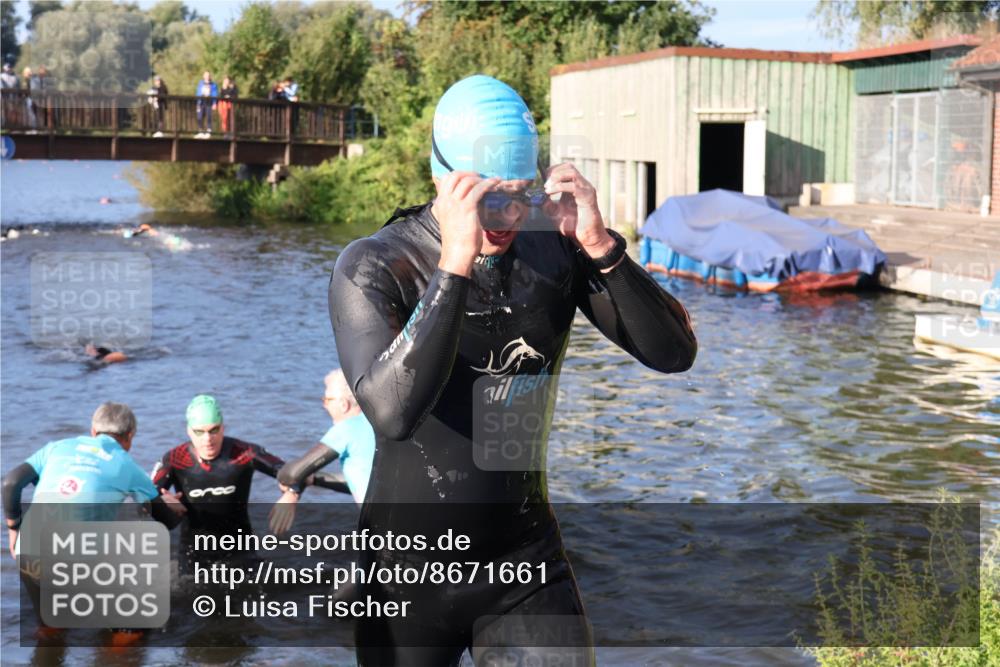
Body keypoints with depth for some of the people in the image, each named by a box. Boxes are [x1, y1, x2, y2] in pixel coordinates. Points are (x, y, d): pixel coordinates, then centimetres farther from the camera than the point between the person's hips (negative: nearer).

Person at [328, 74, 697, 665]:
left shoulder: (556, 248, -6)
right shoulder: (374, 266, -15)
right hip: (409, 572, -1)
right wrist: (455, 265, -36)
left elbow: (675, 353, -10)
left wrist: (601, 247, -23)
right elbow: (392, 412, -31)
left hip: (528, 562, 2)